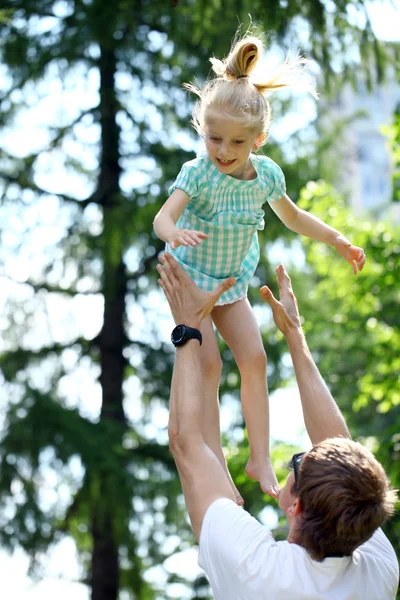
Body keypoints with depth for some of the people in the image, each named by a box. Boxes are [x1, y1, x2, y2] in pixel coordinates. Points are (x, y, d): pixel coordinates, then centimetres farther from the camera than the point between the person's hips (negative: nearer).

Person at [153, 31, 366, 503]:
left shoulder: (266, 174, -10)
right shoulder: (198, 173, -25)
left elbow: (293, 217, 9)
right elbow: (163, 218, -40)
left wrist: (339, 241, 10)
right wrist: (175, 233, -63)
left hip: (232, 282, 5)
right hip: (191, 278, -5)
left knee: (254, 358, 2)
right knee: (208, 365, -10)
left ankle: (260, 459, 12)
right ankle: (216, 468, -5)